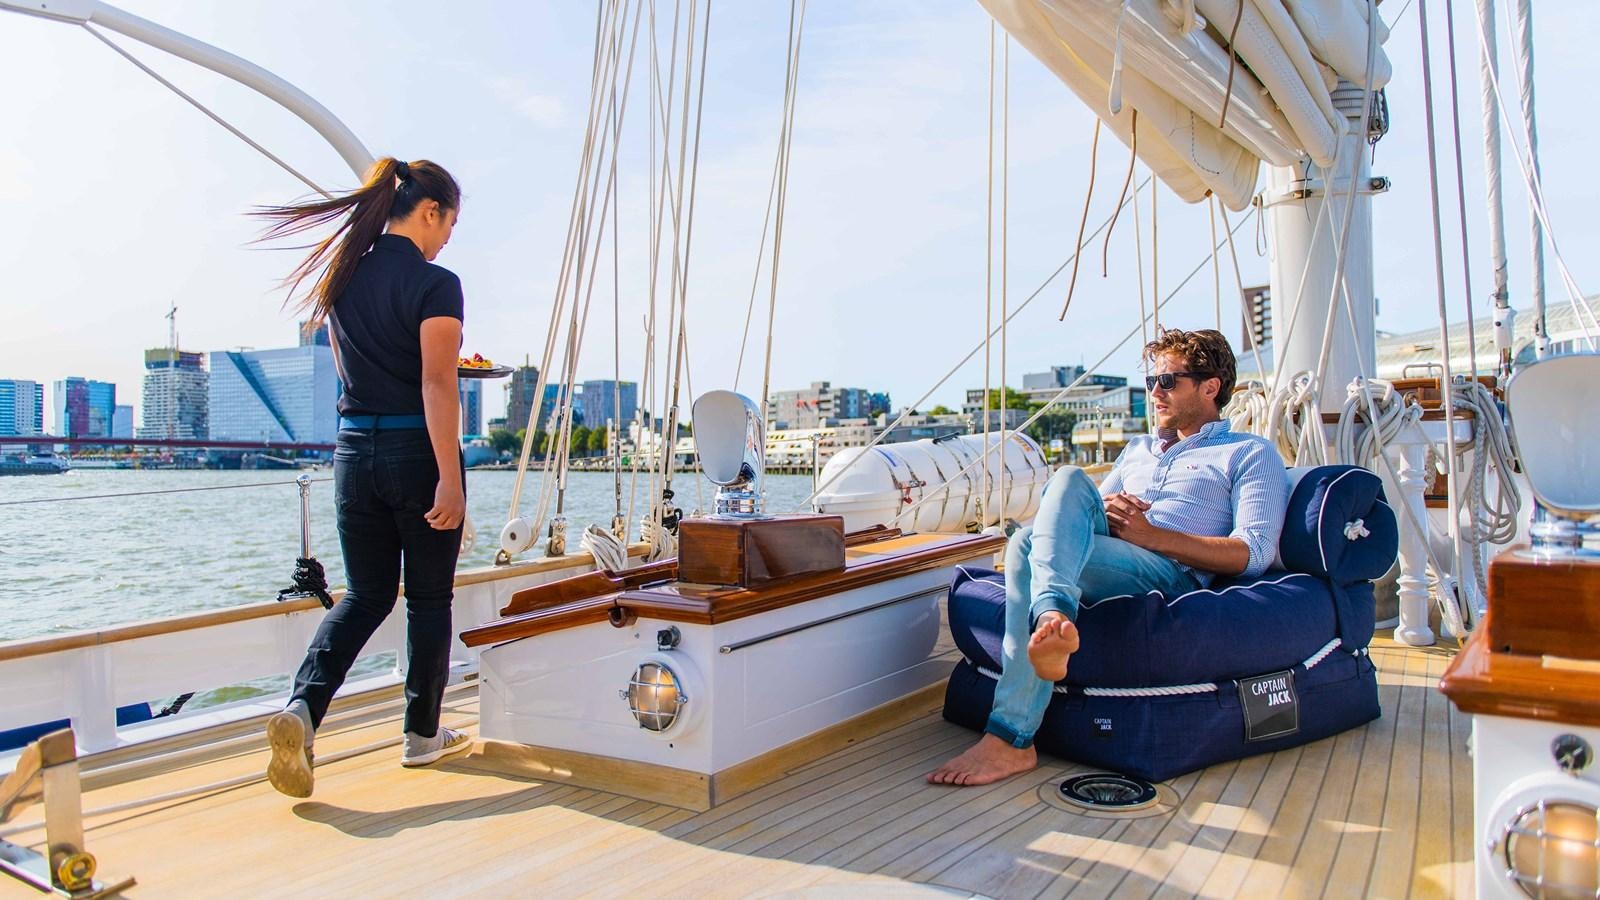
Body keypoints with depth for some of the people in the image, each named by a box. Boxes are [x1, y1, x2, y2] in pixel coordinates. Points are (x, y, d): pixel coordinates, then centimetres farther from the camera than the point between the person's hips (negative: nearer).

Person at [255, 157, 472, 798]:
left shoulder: (343, 278, 10)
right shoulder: (435, 285, -12)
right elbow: (437, 384, -19)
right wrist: (449, 477, -21)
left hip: (355, 450, 6)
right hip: (417, 451, -6)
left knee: (365, 594, 14)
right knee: (429, 598, 9)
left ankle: (302, 706, -7)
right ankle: (423, 735, 20)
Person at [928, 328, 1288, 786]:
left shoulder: (1250, 454, 16)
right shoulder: (1137, 449, 36)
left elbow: (1255, 554, -1)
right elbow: (1081, 515, 28)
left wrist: (1152, 534, -10)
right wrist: (1102, 514, 2)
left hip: (1171, 573, -5)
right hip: (1099, 557, 5)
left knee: (1028, 546, -32)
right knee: (1069, 480, -27)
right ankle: (1051, 617, -50)